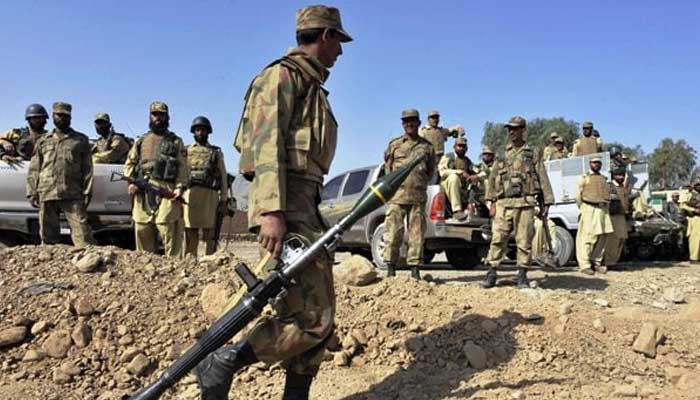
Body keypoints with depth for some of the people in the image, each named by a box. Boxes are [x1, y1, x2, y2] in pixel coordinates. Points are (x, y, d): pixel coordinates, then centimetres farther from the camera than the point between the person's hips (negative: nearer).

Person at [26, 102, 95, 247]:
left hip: (73, 195, -3)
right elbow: (34, 170, 13)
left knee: (81, 229, -9)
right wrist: (32, 192, 4)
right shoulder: (43, 141, 16)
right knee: (47, 234, 7)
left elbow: (87, 168, 5)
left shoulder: (81, 140, 10)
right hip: (46, 194, 3)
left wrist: (87, 192, -4)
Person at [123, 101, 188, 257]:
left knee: (169, 230, -11)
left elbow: (182, 167, 2)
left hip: (166, 191, -4)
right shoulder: (141, 141, 22)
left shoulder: (175, 141, 12)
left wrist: (179, 187, -12)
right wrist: (131, 182, 2)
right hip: (142, 192, 4)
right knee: (142, 232, 6)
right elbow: (129, 163, 20)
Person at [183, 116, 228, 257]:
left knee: (209, 233, -1)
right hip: (190, 194, 1)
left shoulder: (217, 153, 12)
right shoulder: (186, 151, 16)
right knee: (190, 234, 1)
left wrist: (224, 200, 0)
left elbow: (223, 178, 8)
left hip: (210, 196, -1)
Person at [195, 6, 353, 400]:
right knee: (312, 318, -13)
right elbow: (266, 143, -16)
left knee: (322, 314, 10)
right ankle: (220, 364, -1)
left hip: (306, 206, 10)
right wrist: (272, 211, -27)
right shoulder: (284, 75, -4)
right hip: (284, 206, -10)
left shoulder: (313, 86, 24)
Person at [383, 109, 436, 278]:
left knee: (417, 234, 1)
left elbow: (431, 171, 19)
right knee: (393, 232, -3)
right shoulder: (394, 144, 11)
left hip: (418, 196, 1)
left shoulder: (427, 146, 12)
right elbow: (387, 166, 17)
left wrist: (420, 183, 9)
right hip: (396, 195, -1)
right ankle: (390, 268, 5)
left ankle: (415, 269, 7)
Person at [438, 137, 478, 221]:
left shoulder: (468, 161, 25)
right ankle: (456, 210, -43)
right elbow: (442, 172, -8)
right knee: (453, 177, -35)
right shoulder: (448, 157, 9)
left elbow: (476, 172, 15)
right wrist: (461, 172, -16)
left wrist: (475, 177, -10)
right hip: (447, 185, -5)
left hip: (463, 191, 5)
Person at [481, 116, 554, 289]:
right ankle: (491, 273, 2)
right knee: (497, 239, -3)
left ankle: (522, 274, 10)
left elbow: (543, 179, 7)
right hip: (503, 203, 2)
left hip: (525, 203, -1)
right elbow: (493, 178, 12)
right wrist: (492, 202, 4)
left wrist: (545, 203, 1)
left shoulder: (533, 153, 9)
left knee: (524, 241, 0)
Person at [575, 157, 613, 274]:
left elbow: (608, 194, 22)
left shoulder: (603, 179, 20)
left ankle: (597, 262, 16)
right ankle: (585, 265, -9)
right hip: (589, 209, -6)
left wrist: (605, 205, 11)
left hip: (603, 210, 6)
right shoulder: (585, 178, 4)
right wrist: (583, 209, -5)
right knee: (588, 237, -10)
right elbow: (578, 196, -1)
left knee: (602, 237, 5)